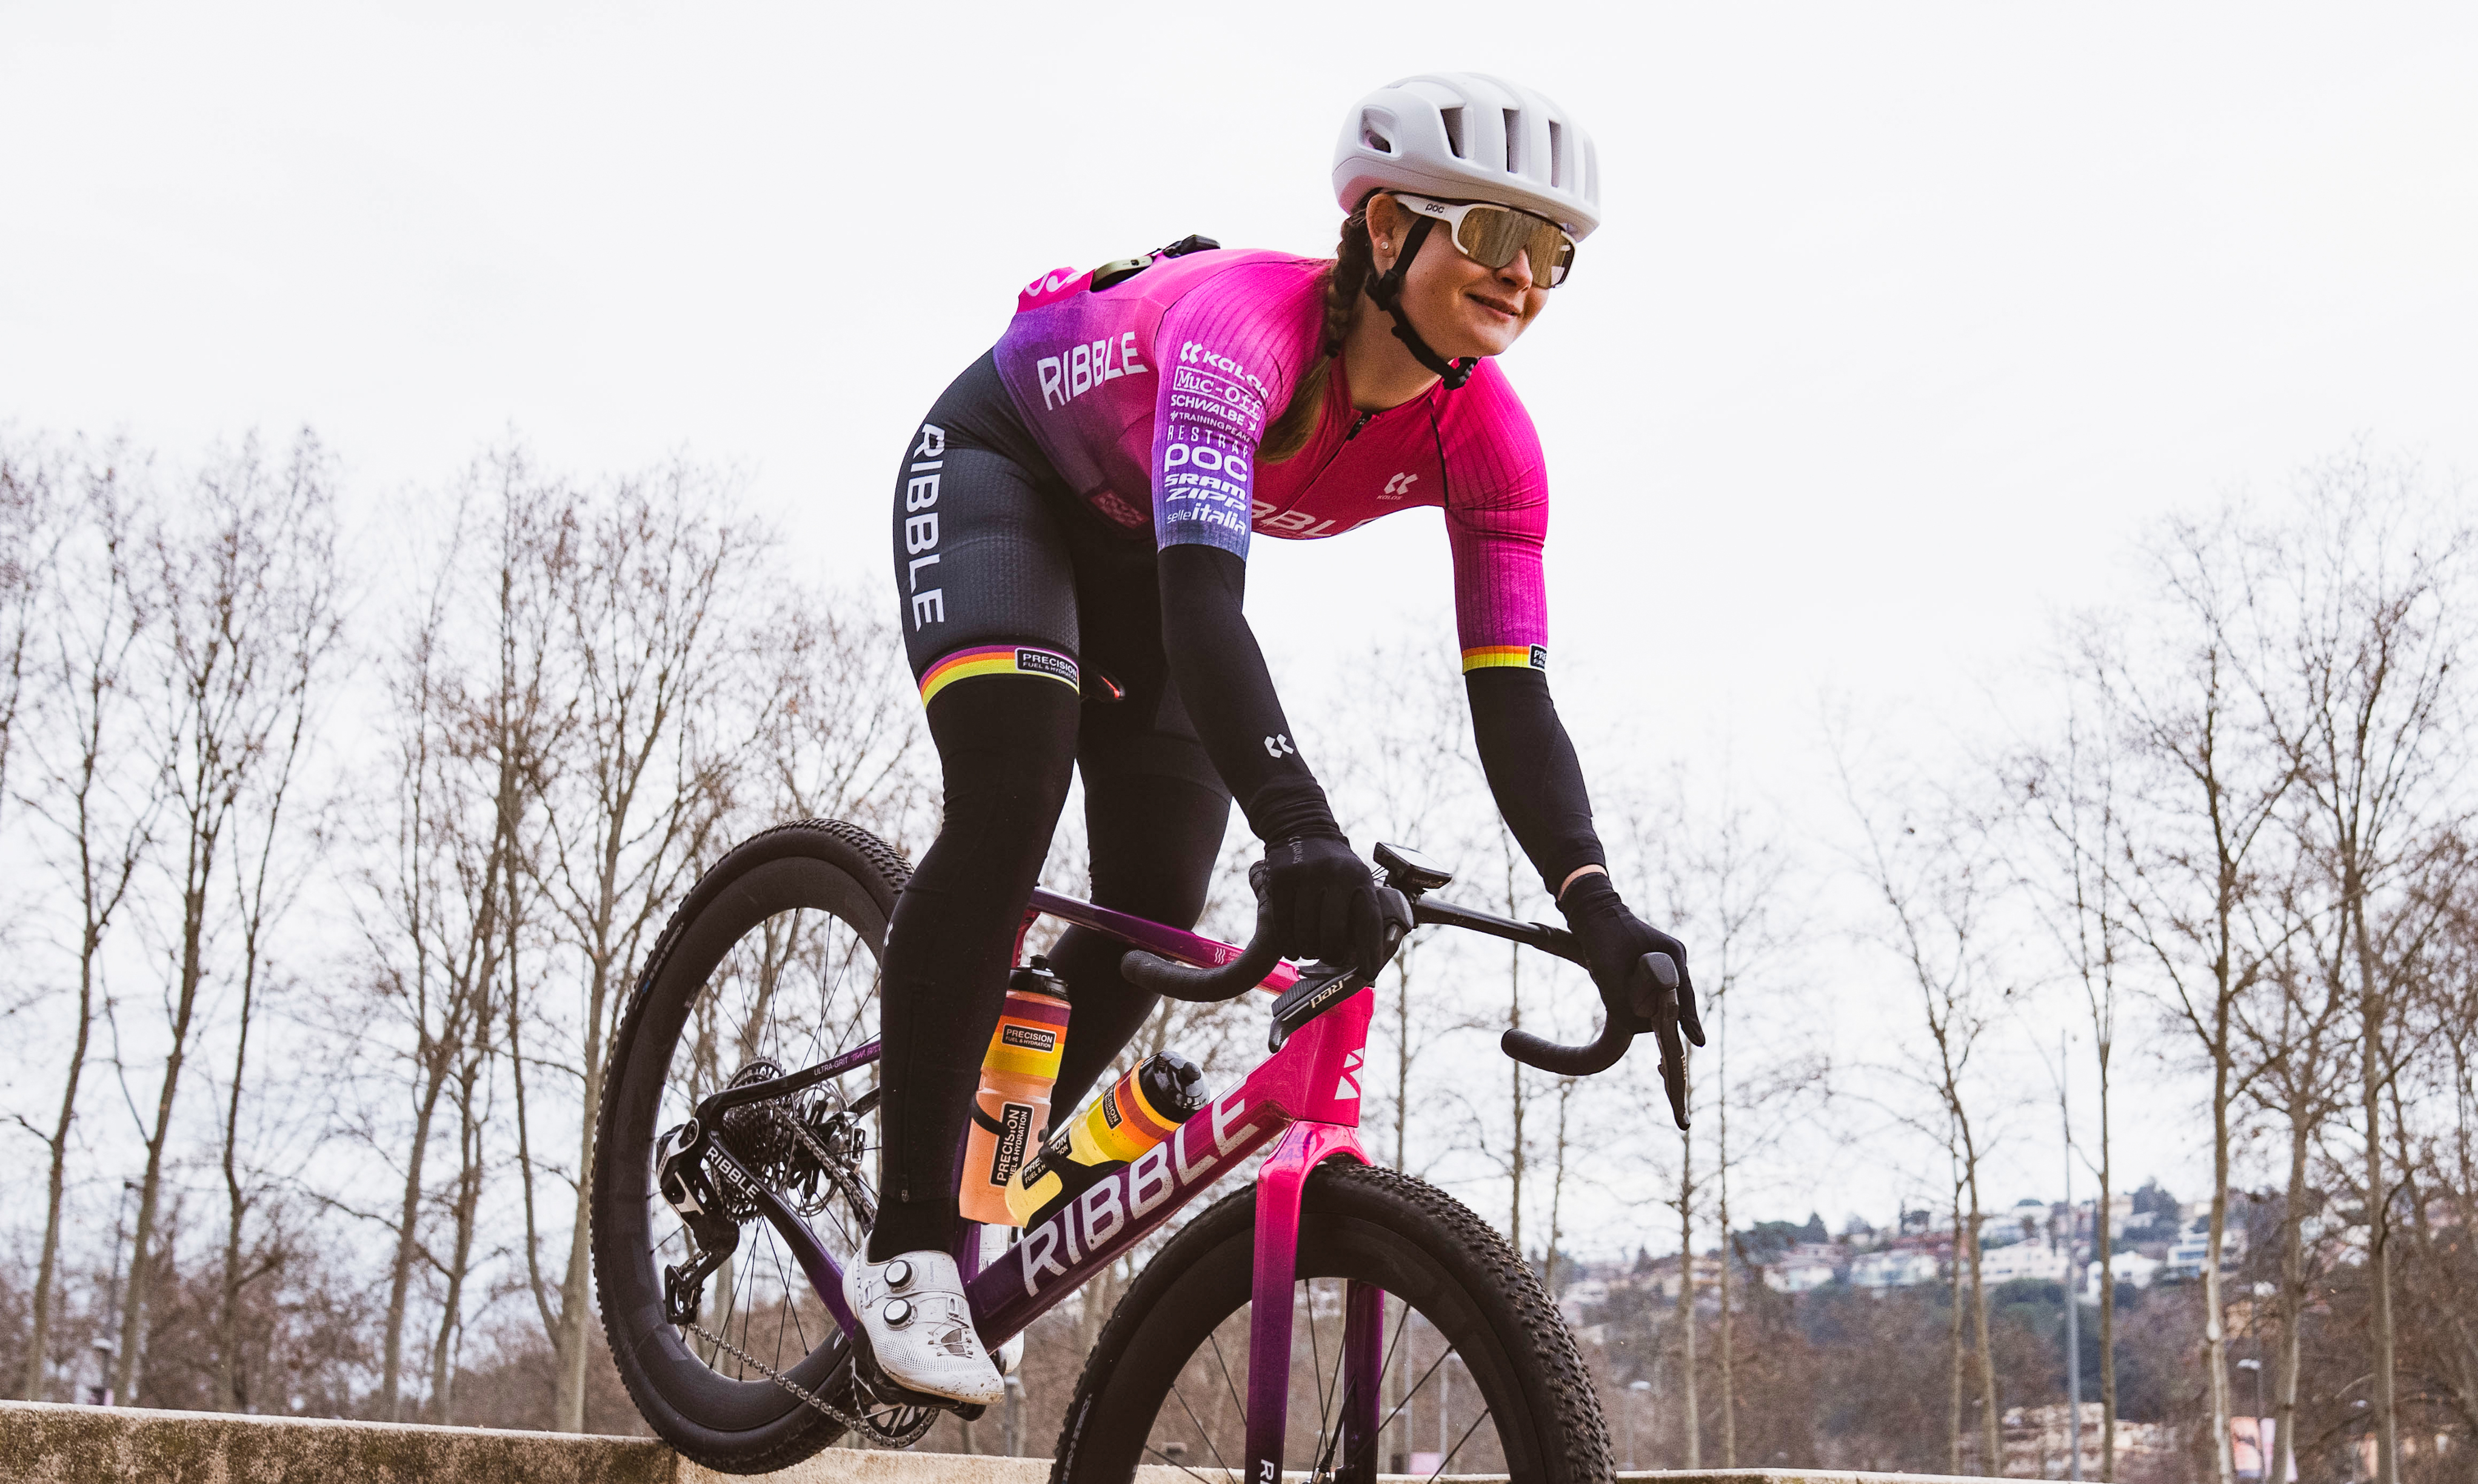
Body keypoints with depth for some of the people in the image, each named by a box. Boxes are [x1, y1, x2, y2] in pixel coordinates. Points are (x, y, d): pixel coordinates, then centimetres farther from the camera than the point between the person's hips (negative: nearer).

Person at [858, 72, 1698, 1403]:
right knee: (1011, 797, -29)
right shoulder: (1246, 322, -40)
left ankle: (979, 1192, 20)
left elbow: (1511, 700, -27)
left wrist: (1598, 914, -42)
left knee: (1155, 921, -4)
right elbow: (1201, 599, -53)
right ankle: (906, 1250, -20)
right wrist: (1298, 829, -67)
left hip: (1138, 547, 6)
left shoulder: (1484, 439, -23)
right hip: (1002, 464, -5)